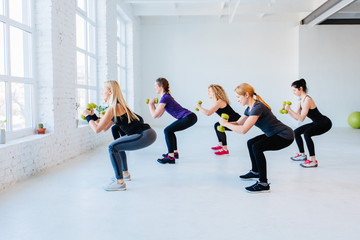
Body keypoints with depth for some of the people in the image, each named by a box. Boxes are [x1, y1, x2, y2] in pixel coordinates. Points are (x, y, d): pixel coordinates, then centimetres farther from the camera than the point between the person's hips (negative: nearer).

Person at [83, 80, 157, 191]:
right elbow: (105, 128, 23)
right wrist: (93, 115, 21)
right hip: (146, 133, 10)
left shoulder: (113, 108, -10)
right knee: (119, 144, 28)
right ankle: (125, 173, 39)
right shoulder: (118, 106, 19)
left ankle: (120, 183, -10)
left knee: (113, 147, -13)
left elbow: (97, 129, -9)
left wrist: (88, 116, 5)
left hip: (145, 135, -10)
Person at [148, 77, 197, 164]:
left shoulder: (165, 98, -10)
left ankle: (171, 157, -15)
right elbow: (159, 115, 23)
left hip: (189, 117, -10)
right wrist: (153, 105, 15)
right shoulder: (167, 96, 20)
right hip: (190, 117, 10)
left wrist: (150, 104, 3)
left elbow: (154, 115, -13)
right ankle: (175, 152, 29)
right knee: (169, 130, 21)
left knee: (167, 131, -13)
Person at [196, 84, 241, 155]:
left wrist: (199, 107, -17)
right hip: (231, 121, 11)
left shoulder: (219, 102, -23)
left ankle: (225, 150, -19)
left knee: (218, 126, -23)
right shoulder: (216, 101, 9)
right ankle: (221, 145, 31)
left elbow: (208, 113, -32)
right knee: (217, 125, 23)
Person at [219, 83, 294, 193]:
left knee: (257, 147, -26)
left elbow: (243, 130, -33)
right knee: (251, 143, 20)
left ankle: (263, 183, -20)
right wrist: (226, 123, -8)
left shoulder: (257, 107, -25)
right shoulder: (250, 108, 5)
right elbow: (238, 123, 12)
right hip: (275, 134, 11)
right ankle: (255, 172, 40)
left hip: (285, 136, -11)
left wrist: (225, 124, -22)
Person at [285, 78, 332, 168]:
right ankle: (302, 155, 30)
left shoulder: (307, 100, -23)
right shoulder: (301, 101, 6)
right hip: (317, 123, 11)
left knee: (307, 134, -32)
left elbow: (301, 118, -28)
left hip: (325, 123, -11)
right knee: (296, 132, 15)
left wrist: (290, 109, -28)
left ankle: (313, 161, -27)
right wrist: (287, 110, -4)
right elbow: (296, 117, 8)